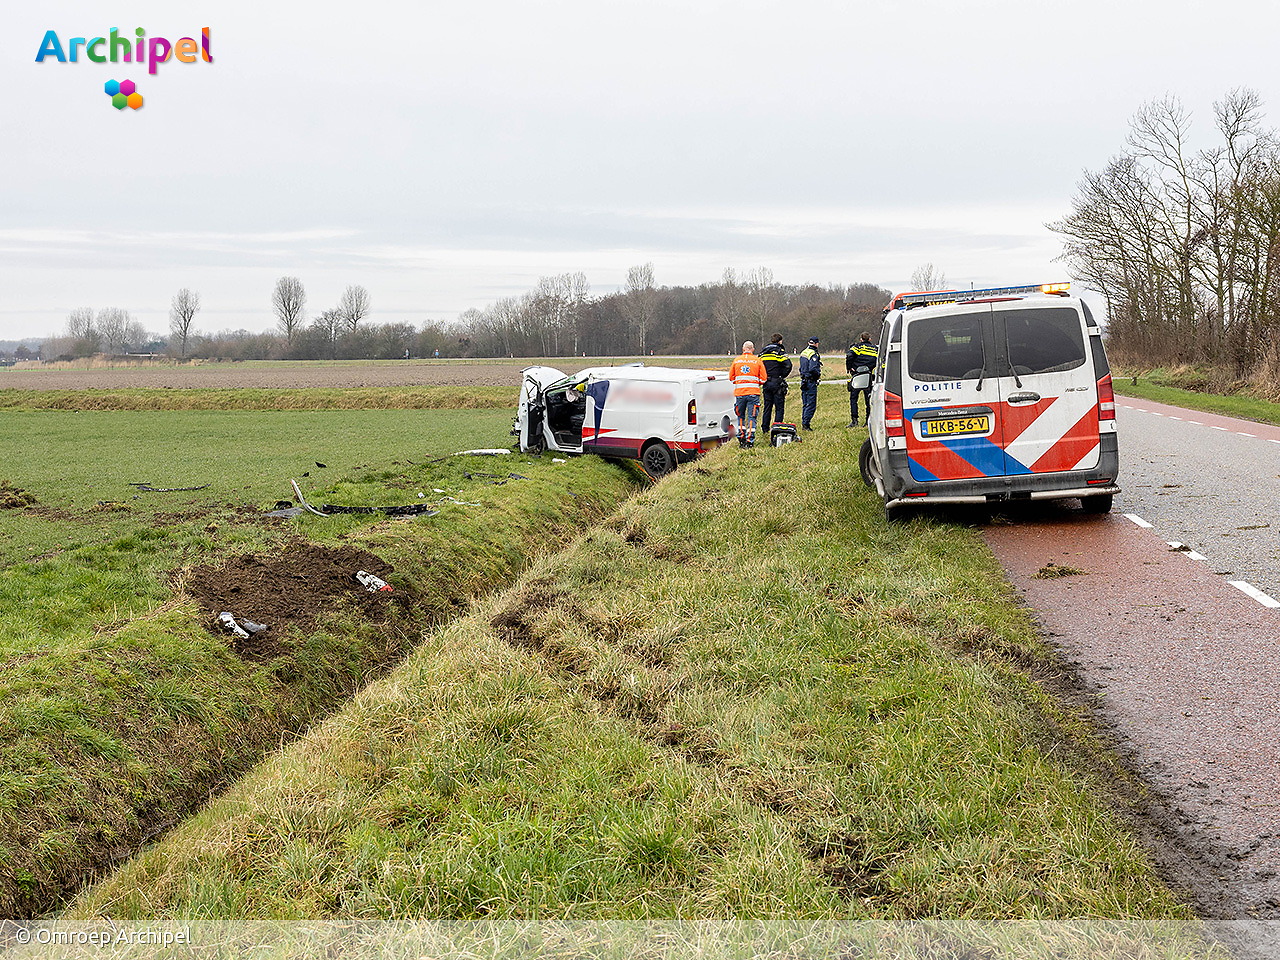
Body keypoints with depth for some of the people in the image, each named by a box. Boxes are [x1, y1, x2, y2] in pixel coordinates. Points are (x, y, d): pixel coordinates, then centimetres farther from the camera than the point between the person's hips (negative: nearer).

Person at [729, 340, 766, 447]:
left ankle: (741, 437, 14)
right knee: (751, 417, 1)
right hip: (753, 393, -1)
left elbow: (731, 377, 11)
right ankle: (750, 440, -5)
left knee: (741, 416, 16)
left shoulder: (736, 360, 6)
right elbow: (763, 379, 2)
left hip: (739, 393, 1)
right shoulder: (757, 361, 1)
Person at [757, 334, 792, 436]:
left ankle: (765, 430, 10)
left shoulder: (763, 352, 11)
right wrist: (782, 376, -4)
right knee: (779, 407, 1)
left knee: (767, 407, 10)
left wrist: (763, 378, 12)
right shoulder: (780, 351, -7)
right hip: (777, 383, -5)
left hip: (766, 383, 5)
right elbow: (788, 365, -19)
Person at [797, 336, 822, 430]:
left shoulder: (803, 353, 12)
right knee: (811, 404, -5)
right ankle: (806, 423, -10)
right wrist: (818, 374, -9)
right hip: (811, 382, -9)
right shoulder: (814, 355, -15)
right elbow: (813, 369, -25)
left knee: (805, 404, 14)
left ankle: (803, 423, 16)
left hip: (803, 381, 9)